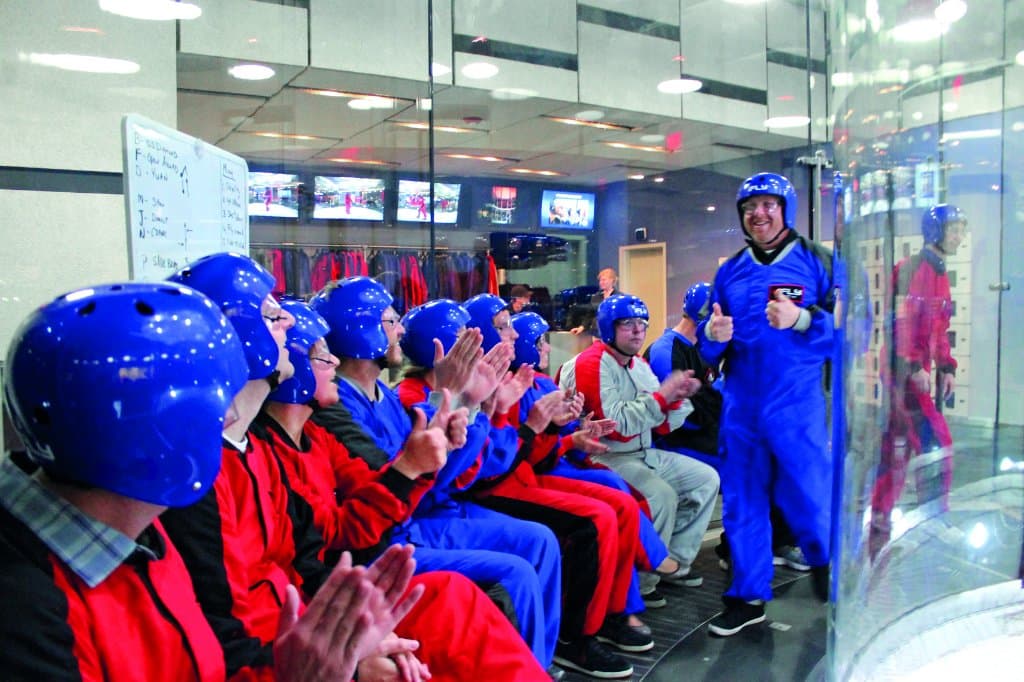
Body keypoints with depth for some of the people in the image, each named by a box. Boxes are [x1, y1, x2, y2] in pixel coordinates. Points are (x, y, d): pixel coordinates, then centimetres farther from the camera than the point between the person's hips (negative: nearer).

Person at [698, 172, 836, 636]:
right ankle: (748, 597, 25)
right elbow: (709, 350, 14)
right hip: (740, 406, 4)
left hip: (797, 406, -4)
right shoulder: (729, 272, 12)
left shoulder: (818, 263, -1)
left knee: (809, 496, 1)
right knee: (742, 502, 10)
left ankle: (828, 568, 34)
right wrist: (712, 334, -8)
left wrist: (802, 319, -26)